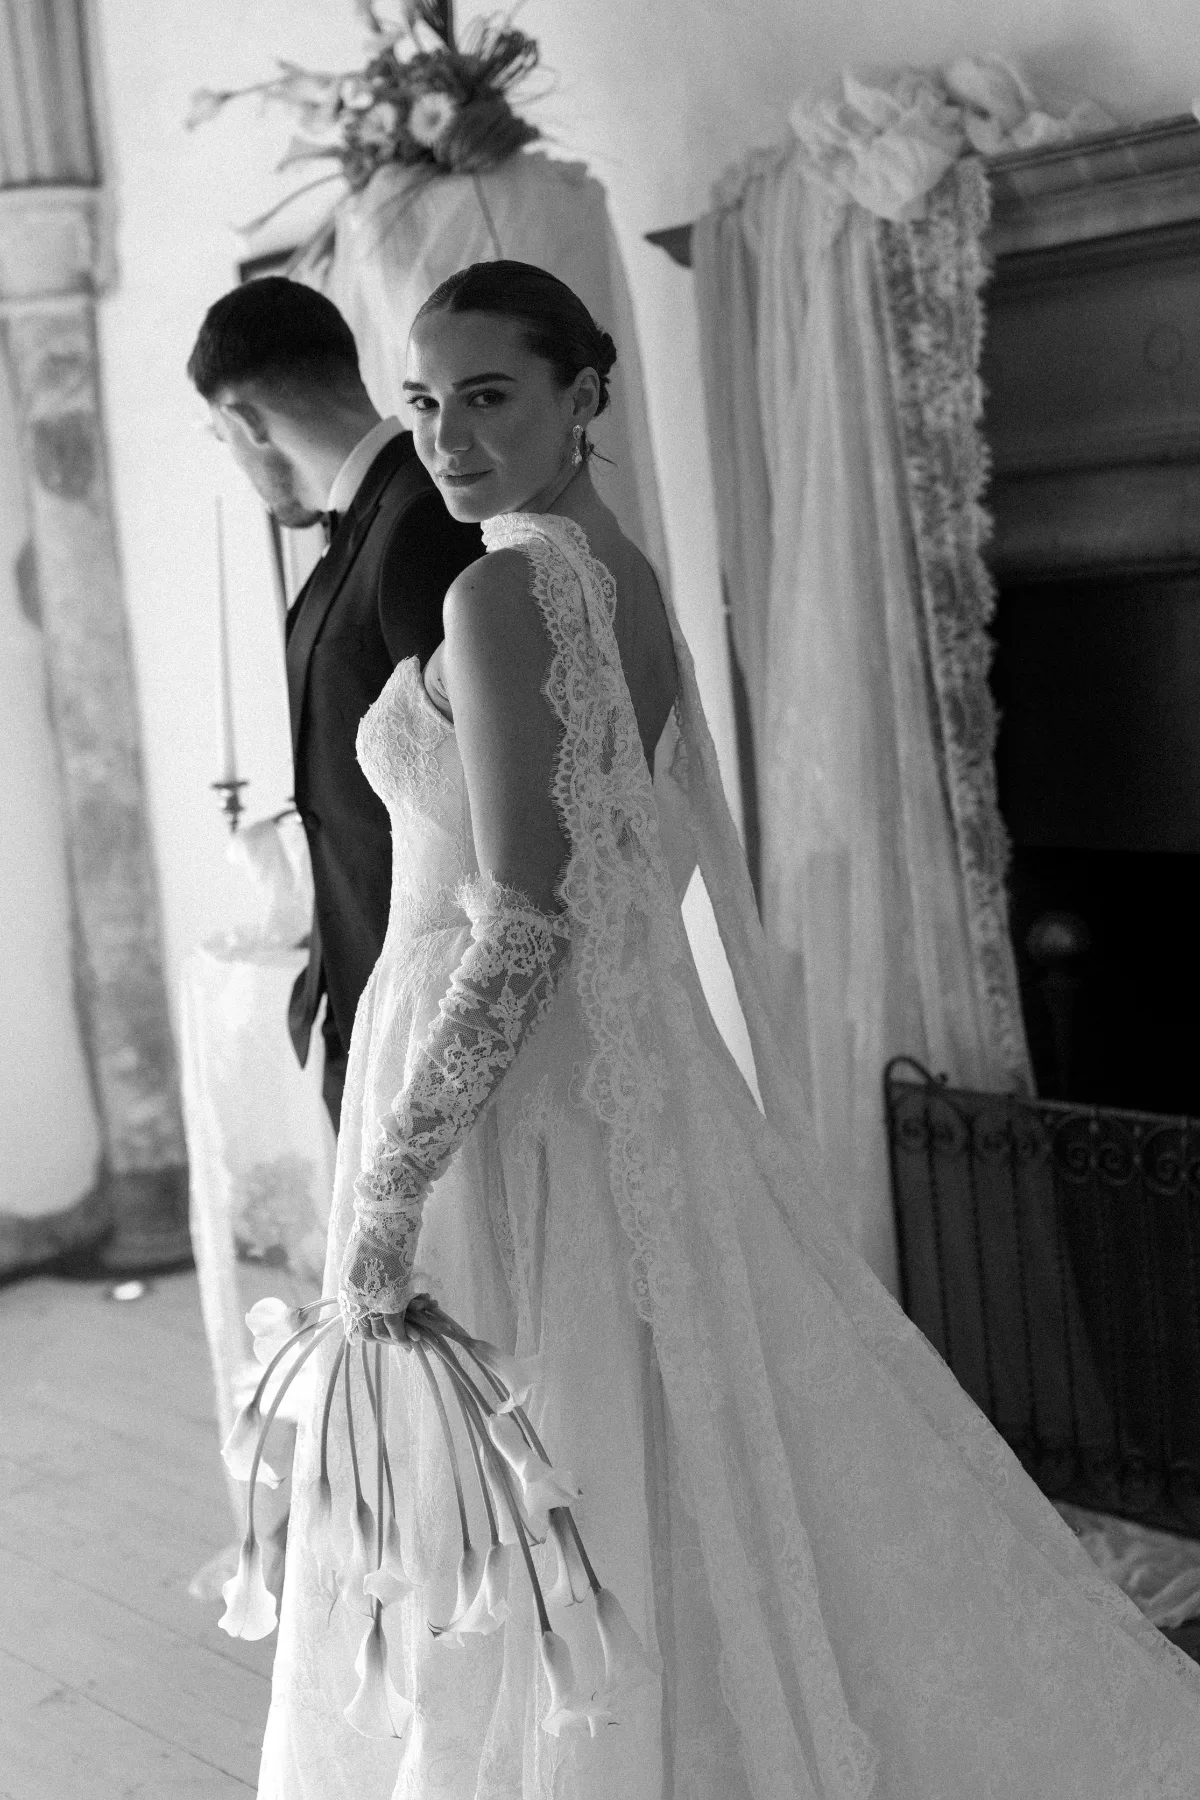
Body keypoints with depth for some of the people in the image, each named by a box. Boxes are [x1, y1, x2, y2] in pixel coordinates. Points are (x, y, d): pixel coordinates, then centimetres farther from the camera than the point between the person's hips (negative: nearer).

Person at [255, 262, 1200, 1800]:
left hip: (503, 1083, -9)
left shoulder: (504, 592, -17)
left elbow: (526, 924, -24)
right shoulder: (626, 580, 11)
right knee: (688, 1483, 18)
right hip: (625, 1076, 9)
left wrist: (387, 1192, -21)